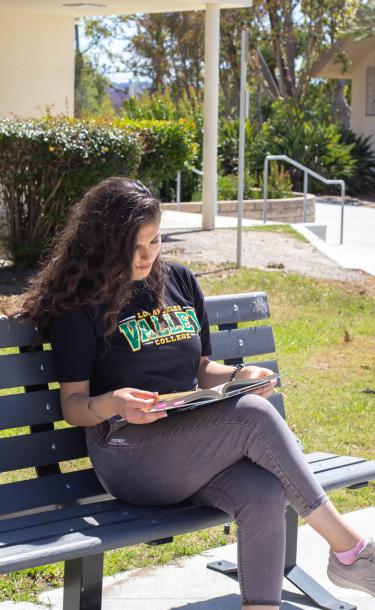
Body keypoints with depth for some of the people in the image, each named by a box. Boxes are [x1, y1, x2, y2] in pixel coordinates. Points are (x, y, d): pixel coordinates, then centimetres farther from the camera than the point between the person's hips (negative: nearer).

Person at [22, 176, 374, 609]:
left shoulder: (179, 282, 16)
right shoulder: (79, 305, 0)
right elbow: (72, 406, -1)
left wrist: (238, 375, 0)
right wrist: (111, 404, -24)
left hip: (196, 448, 5)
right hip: (129, 455, -5)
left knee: (264, 495, -30)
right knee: (253, 414, -30)